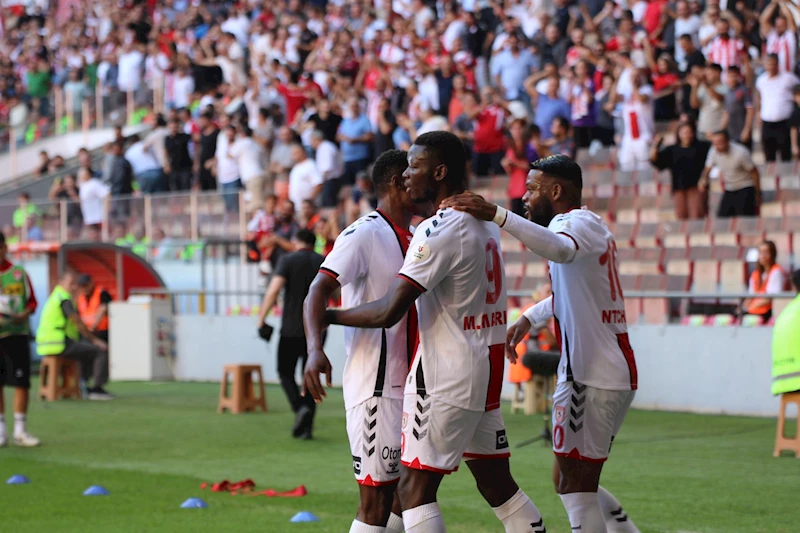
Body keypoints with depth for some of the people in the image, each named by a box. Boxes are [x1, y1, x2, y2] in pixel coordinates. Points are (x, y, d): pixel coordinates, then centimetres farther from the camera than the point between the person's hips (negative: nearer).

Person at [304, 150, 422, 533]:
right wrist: (315, 350, -39)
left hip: (408, 386, 9)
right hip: (375, 388, -9)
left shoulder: (410, 240, 15)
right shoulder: (364, 235, -12)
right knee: (376, 499, -9)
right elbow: (318, 291, -22)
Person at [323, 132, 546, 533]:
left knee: (415, 488, -5)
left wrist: (327, 316, -9)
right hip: (487, 369, 9)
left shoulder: (439, 232, -17)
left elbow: (388, 312, -21)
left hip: (447, 376, -9)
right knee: (495, 482, 14)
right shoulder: (485, 221, 10)